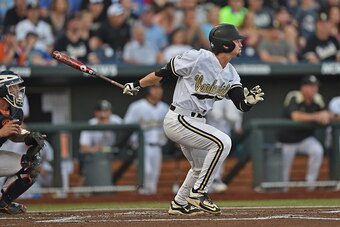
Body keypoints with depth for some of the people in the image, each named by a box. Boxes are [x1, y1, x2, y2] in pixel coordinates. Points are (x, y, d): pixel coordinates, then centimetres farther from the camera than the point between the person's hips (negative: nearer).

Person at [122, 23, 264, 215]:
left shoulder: (230, 74, 4)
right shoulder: (199, 58, -19)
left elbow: (241, 104, -3)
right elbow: (164, 73, -10)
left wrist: (250, 100, -26)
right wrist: (137, 85, -2)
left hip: (196, 123, 9)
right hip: (178, 119, -9)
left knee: (202, 167, 22)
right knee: (222, 142, -23)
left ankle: (179, 204, 42)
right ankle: (199, 193, -16)